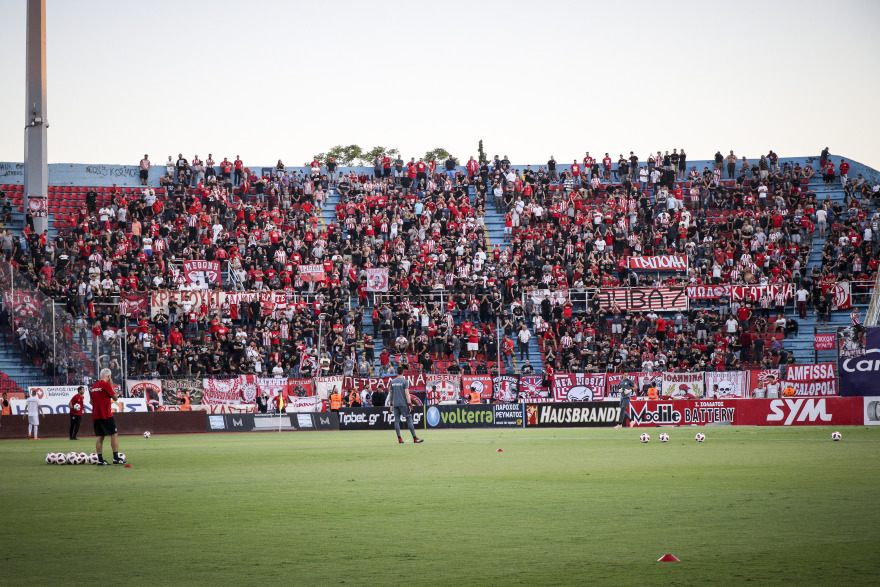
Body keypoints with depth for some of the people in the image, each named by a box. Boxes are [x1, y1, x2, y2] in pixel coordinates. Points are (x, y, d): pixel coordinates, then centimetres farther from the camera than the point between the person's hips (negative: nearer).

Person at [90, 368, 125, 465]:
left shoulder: (94, 385, 13)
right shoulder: (106, 384, -10)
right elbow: (115, 398, -5)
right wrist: (112, 386, 5)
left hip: (95, 416, 7)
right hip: (106, 415, -7)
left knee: (100, 437, 7)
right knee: (114, 435, -2)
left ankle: (100, 459, 3)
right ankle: (116, 458, -5)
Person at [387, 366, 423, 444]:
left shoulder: (392, 381, 9)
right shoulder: (404, 381, -5)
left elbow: (390, 393, 13)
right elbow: (406, 393, -11)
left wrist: (391, 403, 20)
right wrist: (410, 403, -10)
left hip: (395, 404, 5)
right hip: (403, 404, -5)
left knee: (396, 420, 4)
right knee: (409, 419, -3)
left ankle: (399, 439, 0)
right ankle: (415, 438, -5)